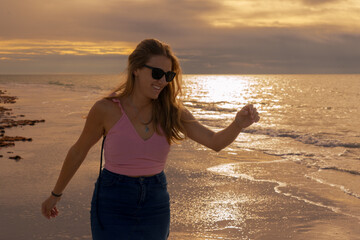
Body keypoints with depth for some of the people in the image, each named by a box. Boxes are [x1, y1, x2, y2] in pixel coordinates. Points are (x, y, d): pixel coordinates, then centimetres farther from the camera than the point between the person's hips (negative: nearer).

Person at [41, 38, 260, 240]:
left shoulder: (171, 111, -5)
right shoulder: (106, 109, -13)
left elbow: (215, 142, -11)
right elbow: (78, 152, 1)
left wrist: (239, 124, -32)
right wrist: (56, 194, 11)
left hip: (155, 208, 4)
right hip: (114, 206, -3)